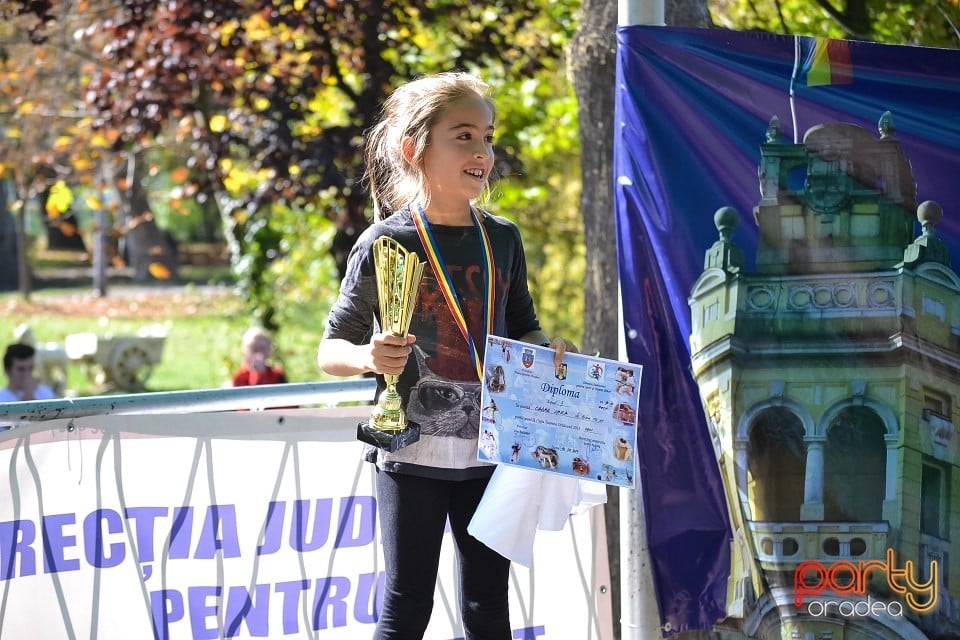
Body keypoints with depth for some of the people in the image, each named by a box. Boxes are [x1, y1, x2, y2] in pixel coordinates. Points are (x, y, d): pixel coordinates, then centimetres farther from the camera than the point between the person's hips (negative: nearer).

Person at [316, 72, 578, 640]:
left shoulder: (502, 240, 7)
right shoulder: (386, 243, -7)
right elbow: (330, 351, -2)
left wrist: (549, 350, -1)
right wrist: (368, 357, -24)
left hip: (488, 452, 5)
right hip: (412, 453, -5)